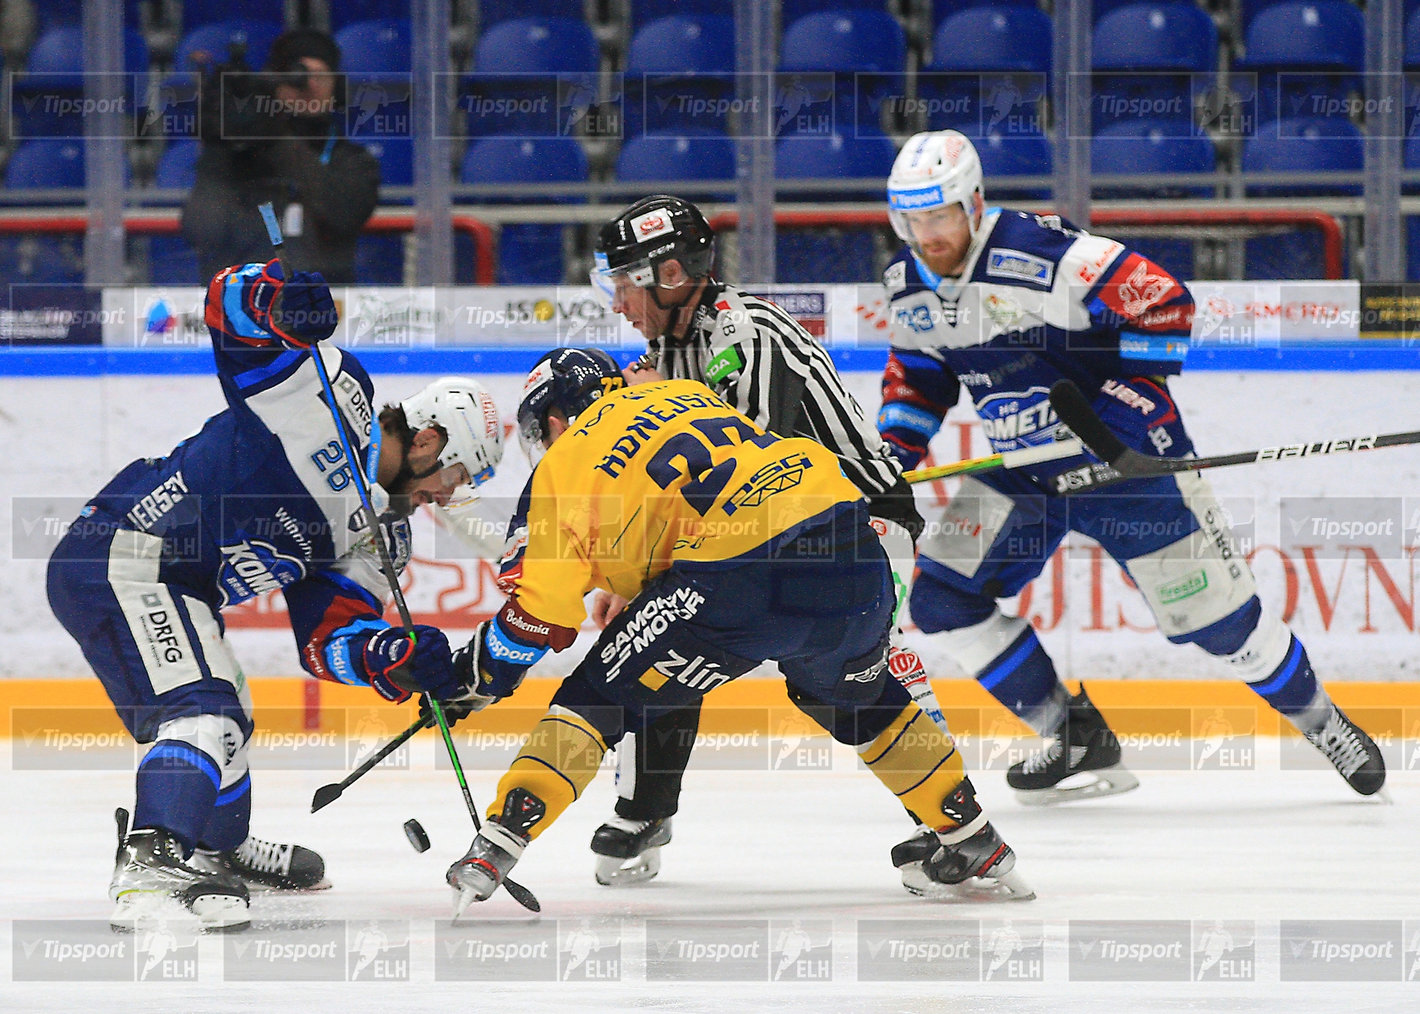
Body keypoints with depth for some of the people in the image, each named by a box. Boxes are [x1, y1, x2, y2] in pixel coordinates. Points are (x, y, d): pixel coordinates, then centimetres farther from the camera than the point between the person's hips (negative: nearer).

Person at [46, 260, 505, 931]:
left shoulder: (378, 535, 16)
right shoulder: (335, 398, -7)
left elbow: (327, 636, 9)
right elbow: (229, 301, -12)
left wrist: (398, 658, -12)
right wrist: (281, 300, -36)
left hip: (177, 590, 10)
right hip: (119, 556, -10)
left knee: (222, 710, 25)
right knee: (204, 708, -23)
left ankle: (220, 846, 47)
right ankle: (151, 865, -37)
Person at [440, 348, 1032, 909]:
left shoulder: (566, 466, 14)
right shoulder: (686, 394, 30)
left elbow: (540, 613, 9)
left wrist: (479, 677, 25)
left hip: (739, 582, -6)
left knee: (600, 693, 9)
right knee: (851, 699, 34)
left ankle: (494, 851, -2)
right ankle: (976, 847, 39)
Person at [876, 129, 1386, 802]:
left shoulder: (1040, 254, -25)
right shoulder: (907, 284, -2)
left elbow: (1164, 303, -23)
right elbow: (918, 374, 14)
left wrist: (1134, 392, -27)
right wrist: (894, 455, 1)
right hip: (1020, 468, 7)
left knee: (1208, 610, -3)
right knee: (941, 598, -8)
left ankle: (1320, 719, 22)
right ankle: (1077, 738, 2)